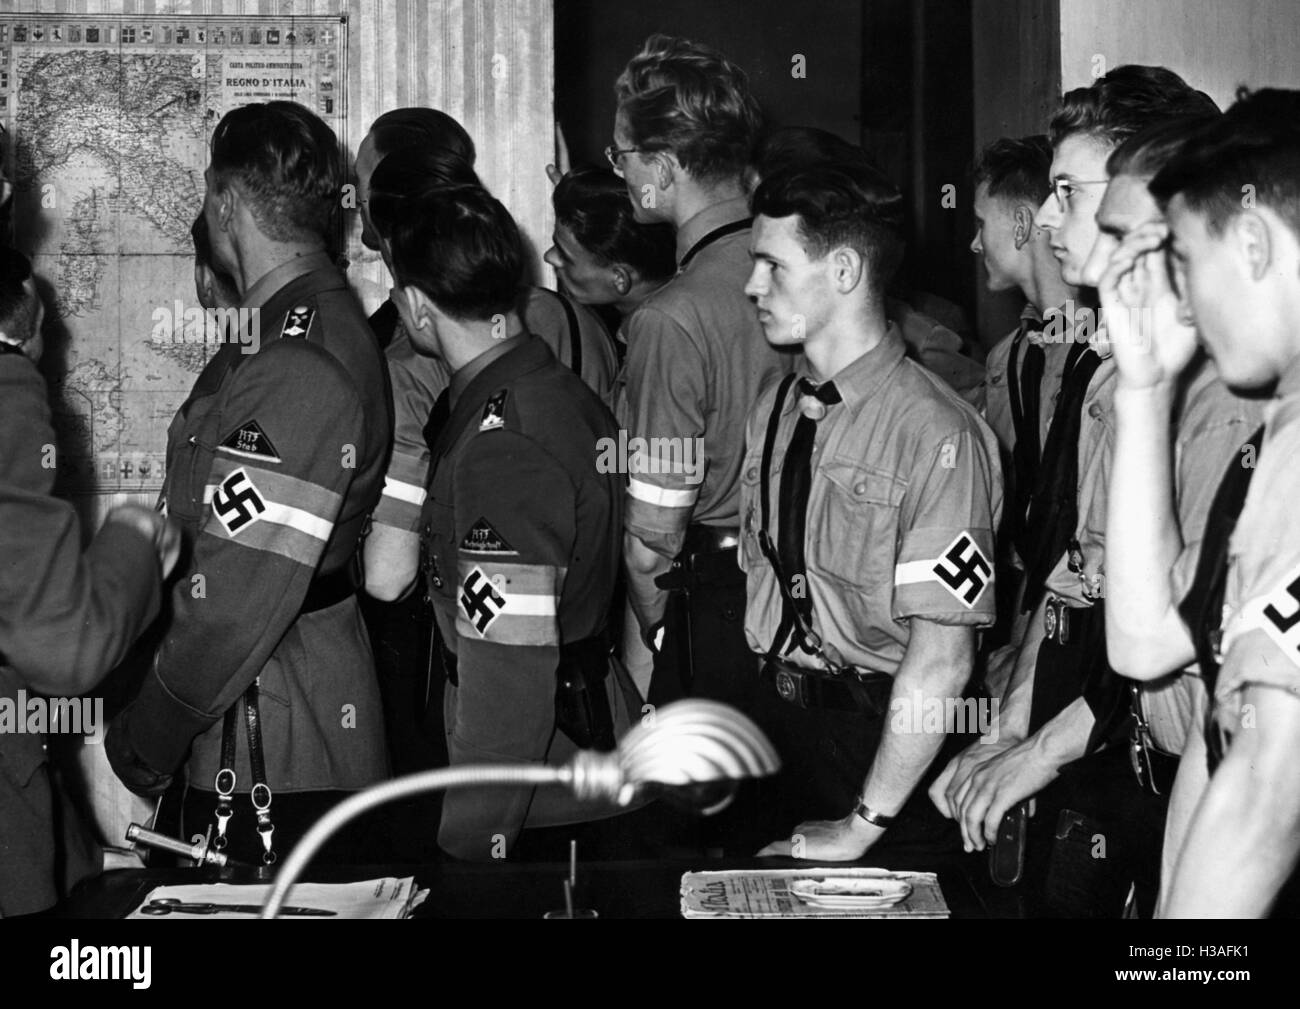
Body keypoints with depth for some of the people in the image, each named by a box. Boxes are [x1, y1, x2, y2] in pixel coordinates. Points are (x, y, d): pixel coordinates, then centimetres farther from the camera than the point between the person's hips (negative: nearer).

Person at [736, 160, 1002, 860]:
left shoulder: (937, 434, -19)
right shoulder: (773, 411, 4)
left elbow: (940, 662, -20)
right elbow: (755, 573, 7)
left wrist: (861, 828, -16)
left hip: (885, 736, -6)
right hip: (774, 717, 6)